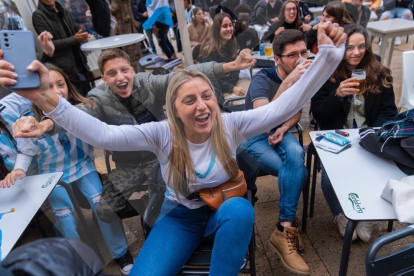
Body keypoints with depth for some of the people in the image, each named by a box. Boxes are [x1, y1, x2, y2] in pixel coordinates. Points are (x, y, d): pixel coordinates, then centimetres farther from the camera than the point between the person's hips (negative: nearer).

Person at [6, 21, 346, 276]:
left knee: (240, 208, -36)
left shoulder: (231, 125, -16)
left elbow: (285, 105, -24)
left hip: (225, 209, 1)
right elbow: (104, 135, -28)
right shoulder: (162, 134, -17)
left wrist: (327, 55, -33)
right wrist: (46, 99, -42)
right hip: (180, 215, 0)